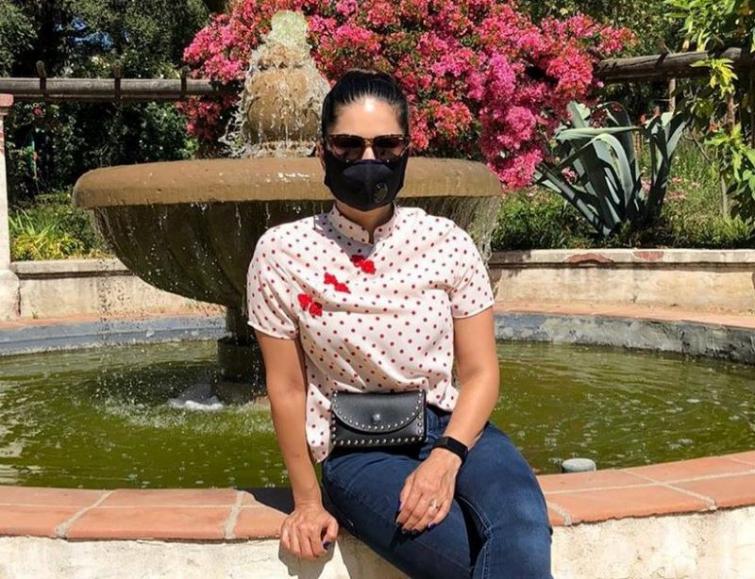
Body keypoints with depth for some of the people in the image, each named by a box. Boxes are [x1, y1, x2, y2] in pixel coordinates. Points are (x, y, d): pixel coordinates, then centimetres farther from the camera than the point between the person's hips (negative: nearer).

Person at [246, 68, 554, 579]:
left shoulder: (449, 243, -3)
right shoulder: (282, 253, -7)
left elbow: (479, 371, 0)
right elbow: (287, 387, 0)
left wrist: (446, 458, -17)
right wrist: (309, 501, 5)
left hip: (452, 427, 2)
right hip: (357, 450, -2)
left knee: (524, 530, -30)